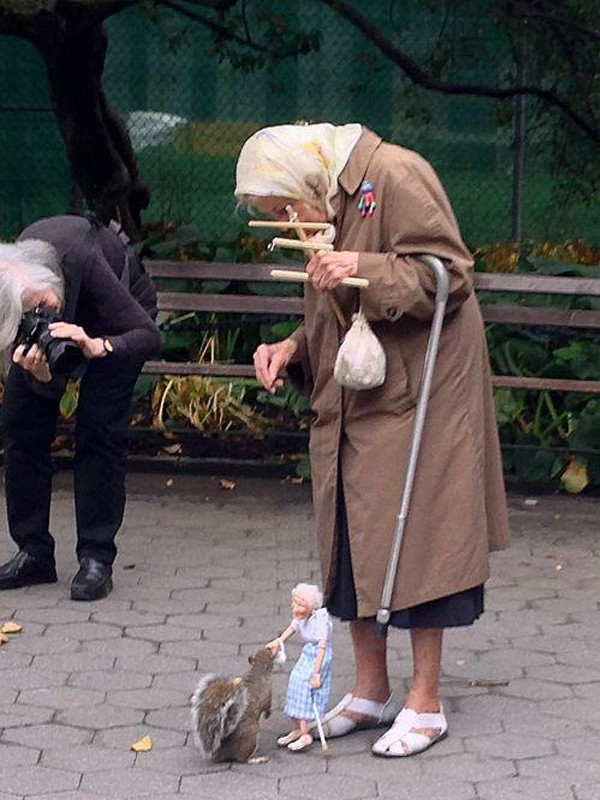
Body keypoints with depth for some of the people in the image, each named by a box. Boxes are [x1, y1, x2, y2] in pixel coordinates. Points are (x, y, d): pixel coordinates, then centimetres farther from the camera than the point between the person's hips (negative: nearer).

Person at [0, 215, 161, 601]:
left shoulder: (81, 259, -42)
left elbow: (150, 336, -38)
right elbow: (52, 392, -24)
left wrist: (97, 347, -54)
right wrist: (40, 375, -47)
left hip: (118, 315, -4)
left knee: (99, 429, -16)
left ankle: (97, 559, -12)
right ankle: (33, 553, 5)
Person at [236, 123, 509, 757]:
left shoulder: (394, 176, -13)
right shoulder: (328, 213, 15)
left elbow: (450, 272, -18)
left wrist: (366, 271, -26)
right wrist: (292, 350, 5)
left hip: (414, 401, -9)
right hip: (351, 409, 9)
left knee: (413, 542, -5)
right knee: (353, 546, 10)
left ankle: (425, 704, 4)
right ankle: (370, 692, 21)